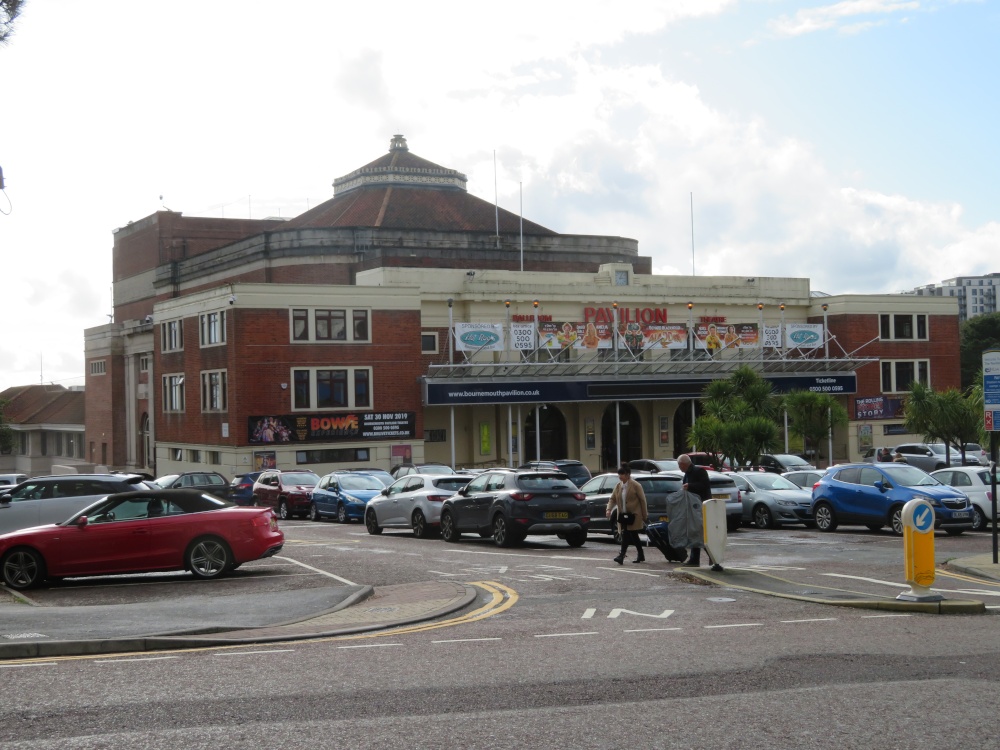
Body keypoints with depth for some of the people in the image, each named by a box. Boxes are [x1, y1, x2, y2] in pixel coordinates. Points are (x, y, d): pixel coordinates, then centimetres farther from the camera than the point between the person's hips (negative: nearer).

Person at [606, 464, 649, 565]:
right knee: (633, 536, 13)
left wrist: (644, 516, -7)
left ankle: (621, 556, -19)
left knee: (626, 535, -15)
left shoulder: (635, 485, -8)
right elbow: (613, 499, 9)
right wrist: (609, 509, -10)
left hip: (633, 515, -6)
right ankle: (641, 556, 24)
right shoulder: (618, 486, 9)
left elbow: (642, 500, -6)